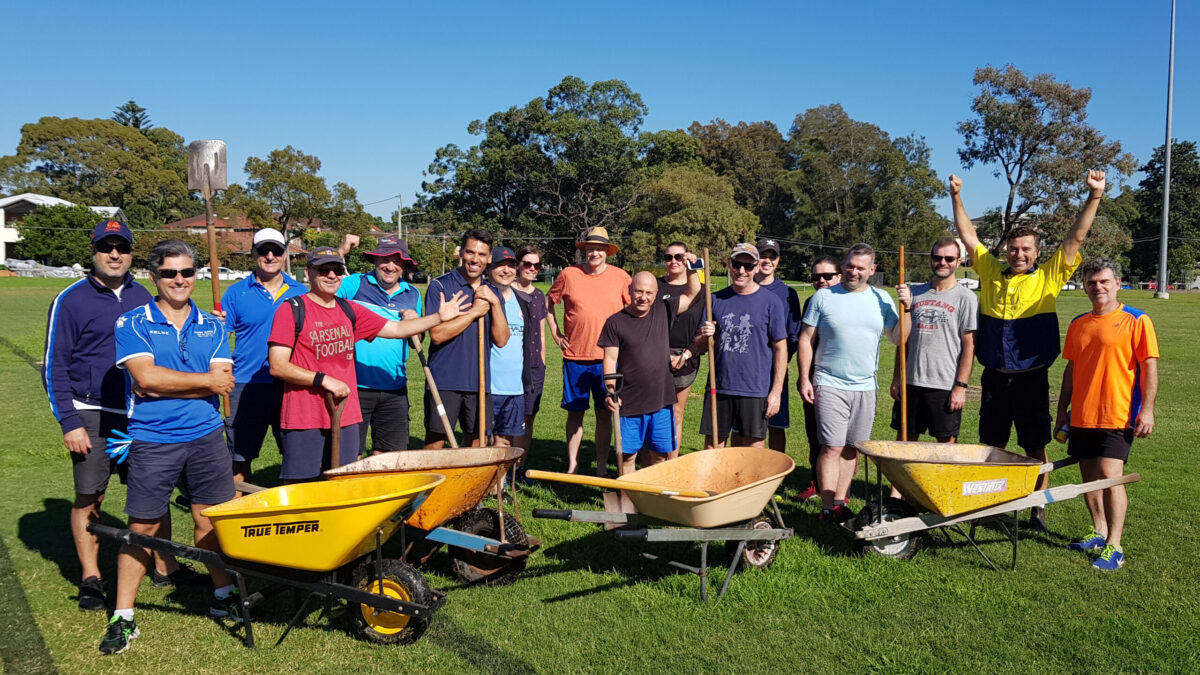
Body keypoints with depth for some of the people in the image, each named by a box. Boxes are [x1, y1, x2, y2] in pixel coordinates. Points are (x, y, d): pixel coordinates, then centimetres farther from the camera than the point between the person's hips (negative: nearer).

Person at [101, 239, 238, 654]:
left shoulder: (212, 327, 7)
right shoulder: (132, 324, -1)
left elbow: (223, 383, -4)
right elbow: (145, 376, -16)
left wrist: (165, 386, -13)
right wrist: (205, 380, -9)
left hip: (206, 437, 2)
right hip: (152, 442, -2)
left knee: (210, 519, 10)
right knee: (142, 527, 5)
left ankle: (223, 597, 27)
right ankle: (123, 617, 18)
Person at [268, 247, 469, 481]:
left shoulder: (350, 310, 12)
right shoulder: (292, 310, -5)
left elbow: (397, 328, 16)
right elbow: (278, 367, -10)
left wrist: (439, 317, 6)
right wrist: (324, 380, -17)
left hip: (346, 417, 5)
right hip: (303, 419, -5)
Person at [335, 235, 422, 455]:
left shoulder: (413, 295, 12)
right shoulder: (355, 284, 0)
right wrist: (341, 252, -17)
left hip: (395, 389, 4)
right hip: (357, 386, -4)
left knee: (386, 454, 12)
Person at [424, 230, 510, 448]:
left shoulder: (491, 293, 12)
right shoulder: (440, 286, -3)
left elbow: (501, 340, 4)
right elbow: (437, 334, -14)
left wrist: (495, 303, -8)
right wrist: (475, 311, -10)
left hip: (479, 383, 5)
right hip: (445, 382, -4)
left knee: (477, 446, 11)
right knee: (434, 445, 0)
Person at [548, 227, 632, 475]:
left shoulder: (620, 277, 2)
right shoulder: (569, 275, 1)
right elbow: (548, 302, 15)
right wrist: (555, 333, 8)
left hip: (608, 358, 0)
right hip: (575, 357, 0)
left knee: (604, 413, 5)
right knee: (575, 413, 6)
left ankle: (601, 467, 16)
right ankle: (572, 466, 18)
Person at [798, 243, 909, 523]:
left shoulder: (882, 299, 8)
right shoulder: (824, 297, 0)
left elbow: (898, 338, 5)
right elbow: (806, 339, 2)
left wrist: (905, 308, -9)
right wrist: (804, 379, -4)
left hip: (865, 387, 3)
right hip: (830, 385, -3)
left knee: (852, 448, 9)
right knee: (832, 448, -8)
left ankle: (840, 501, 20)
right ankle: (828, 509, -2)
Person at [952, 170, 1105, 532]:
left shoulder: (1048, 278, 0)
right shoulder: (991, 272, 5)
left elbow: (1076, 238, -6)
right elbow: (968, 236, 7)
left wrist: (1094, 196, -15)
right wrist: (956, 197, 0)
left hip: (1031, 377, -2)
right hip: (994, 377, 2)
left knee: (1035, 448, 6)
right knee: (991, 446, 12)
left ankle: (1039, 510, 17)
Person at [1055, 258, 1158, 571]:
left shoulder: (1136, 320, -5)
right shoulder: (1078, 324, 10)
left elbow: (1149, 366, -7)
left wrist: (1147, 410, -14)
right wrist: (1062, 410, 15)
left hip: (1118, 415, -6)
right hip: (1082, 415, 6)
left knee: (1110, 474, -12)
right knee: (1089, 475, 12)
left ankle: (1114, 546, -4)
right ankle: (1100, 532, 28)